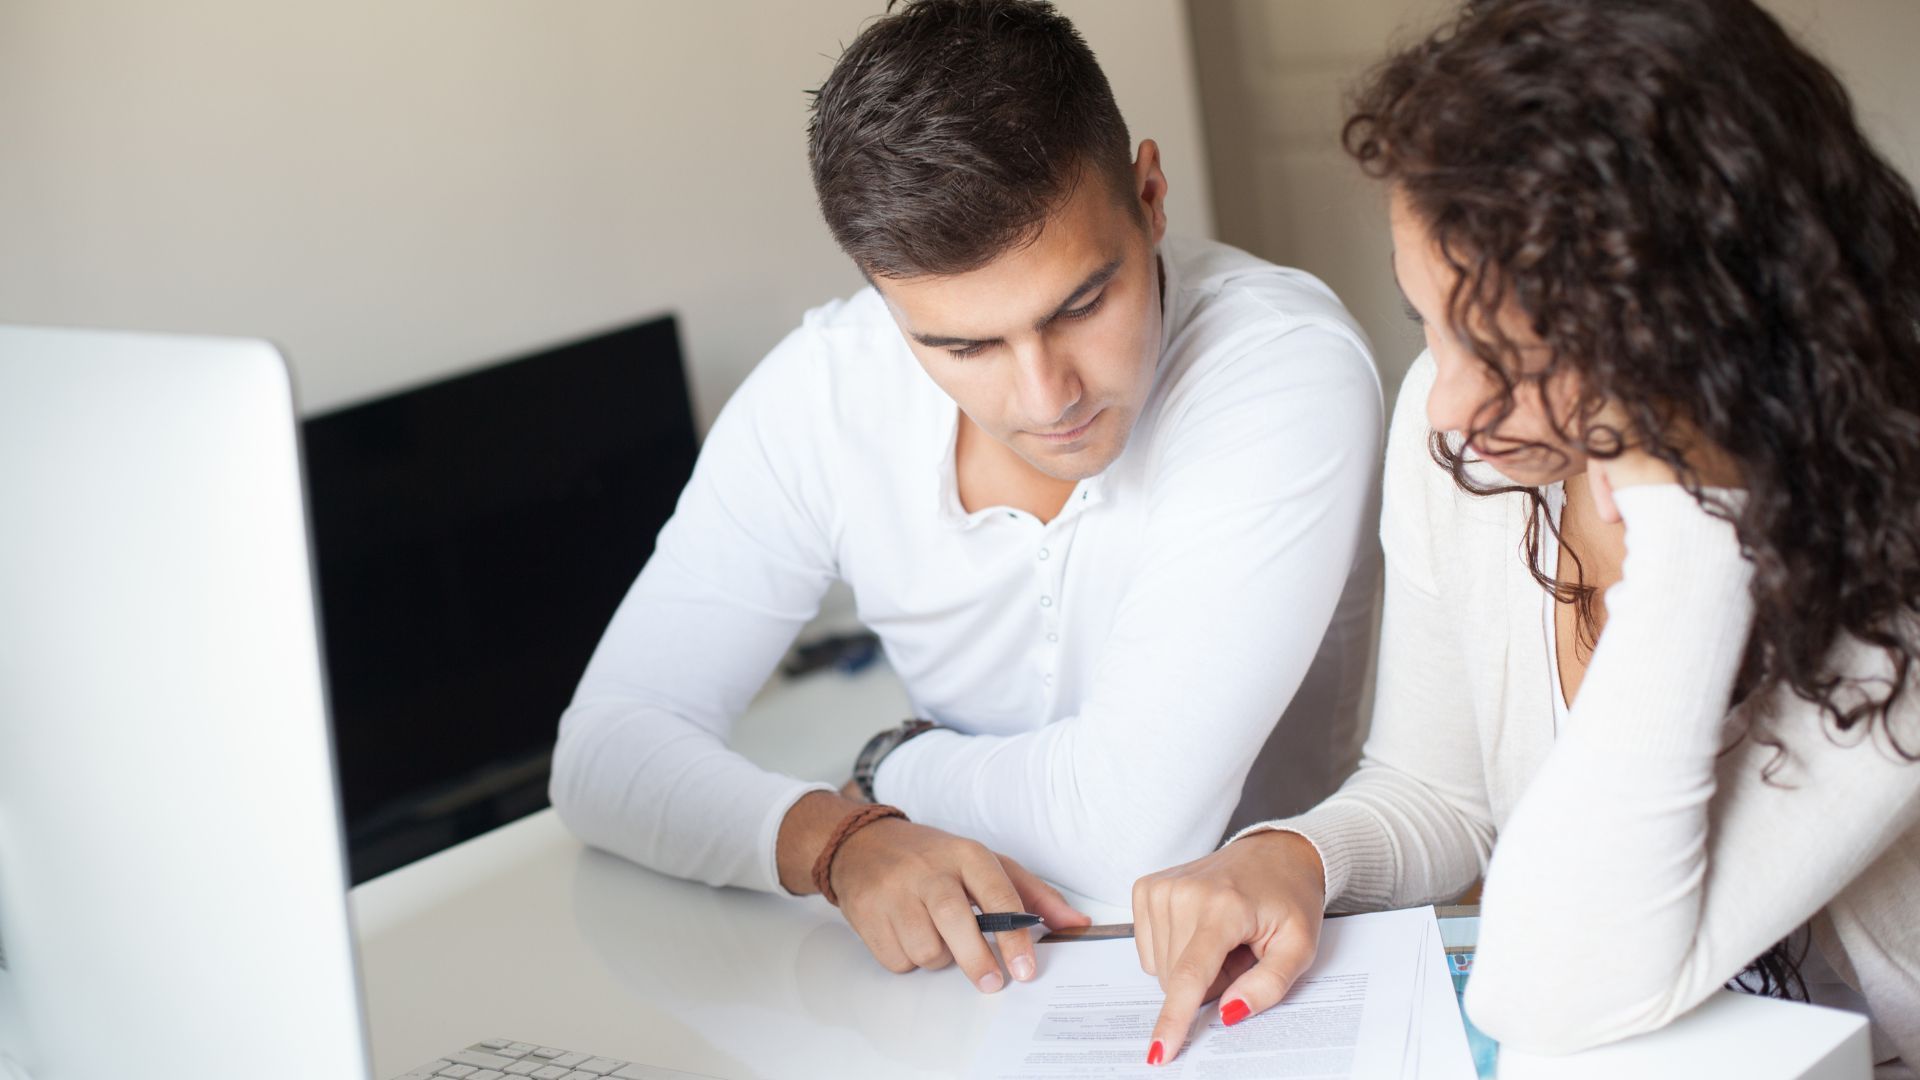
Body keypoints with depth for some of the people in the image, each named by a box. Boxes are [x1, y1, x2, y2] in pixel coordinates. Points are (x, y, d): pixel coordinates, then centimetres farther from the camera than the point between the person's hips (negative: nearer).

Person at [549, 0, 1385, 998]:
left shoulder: (1288, 370, -22)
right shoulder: (821, 395, -8)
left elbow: (1137, 826, -27)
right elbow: (607, 745, -8)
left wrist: (896, 767, -10)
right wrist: (838, 838, -26)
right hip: (966, 975, 3)